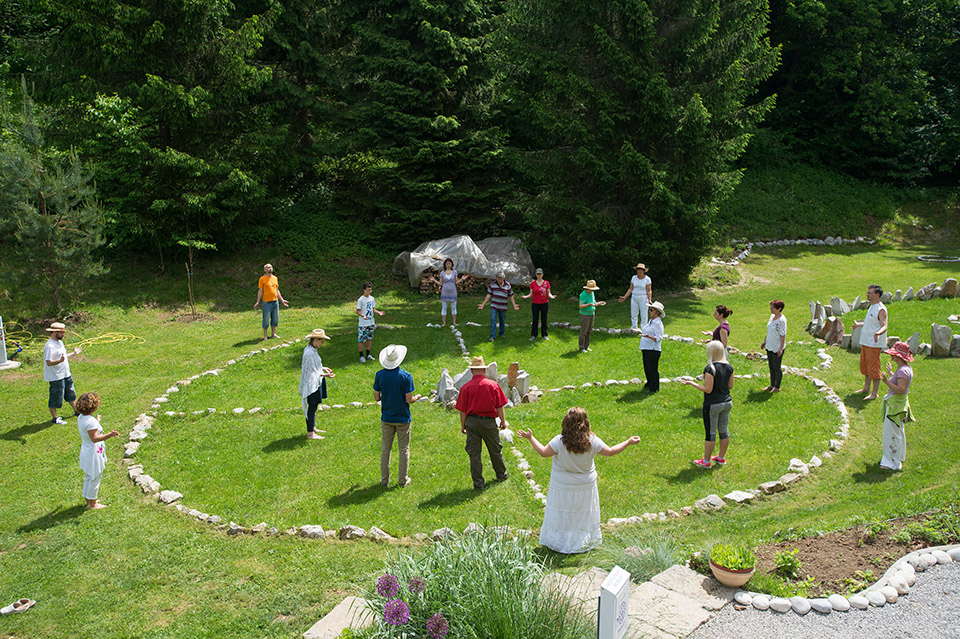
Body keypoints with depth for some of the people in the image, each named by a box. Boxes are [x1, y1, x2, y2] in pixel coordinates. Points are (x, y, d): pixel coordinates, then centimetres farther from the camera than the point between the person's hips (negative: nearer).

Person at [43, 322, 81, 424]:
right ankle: (55, 417, 15)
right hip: (56, 377, -10)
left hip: (66, 374, 10)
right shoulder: (50, 346, -21)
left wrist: (73, 353, 20)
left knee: (71, 394, 21)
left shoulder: (60, 342, 10)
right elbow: (49, 362, -27)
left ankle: (77, 411, 35)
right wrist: (60, 360, -40)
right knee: (55, 398, 3)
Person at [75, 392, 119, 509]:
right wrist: (110, 434, -37)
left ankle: (89, 499, 34)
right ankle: (92, 504, 14)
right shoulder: (91, 421, -27)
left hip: (85, 452, 10)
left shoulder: (80, 418, 3)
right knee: (95, 478, 4)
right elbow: (94, 438, -30)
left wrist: (97, 422, 28)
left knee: (88, 477, 22)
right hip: (93, 454, -10)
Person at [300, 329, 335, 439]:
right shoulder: (310, 352, -23)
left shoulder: (311, 349, 8)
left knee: (313, 406, 20)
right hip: (312, 383, -10)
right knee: (312, 407, -2)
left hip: (316, 382, 10)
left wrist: (323, 368, 14)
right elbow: (313, 371, -21)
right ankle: (310, 433, 5)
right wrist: (325, 375, -25)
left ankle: (313, 428, 33)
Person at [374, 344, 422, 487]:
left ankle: (385, 480, 19)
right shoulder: (406, 376, -16)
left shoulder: (380, 375, -8)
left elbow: (376, 397, -3)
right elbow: (409, 400, -14)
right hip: (403, 419, -2)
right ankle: (403, 480, 18)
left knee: (385, 449, 13)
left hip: (387, 418, 2)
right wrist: (416, 398, 7)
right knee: (403, 450, 10)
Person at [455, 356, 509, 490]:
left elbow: (462, 410, -3)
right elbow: (499, 406, -2)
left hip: (472, 422, 0)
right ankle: (501, 475, 36)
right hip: (489, 421, 0)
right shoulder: (493, 385, -6)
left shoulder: (466, 387, -6)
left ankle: (478, 483, 11)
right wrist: (503, 421, 11)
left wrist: (462, 425, 9)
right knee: (495, 450, 18)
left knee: (474, 453, 8)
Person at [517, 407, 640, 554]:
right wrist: (628, 442, 5)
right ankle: (583, 542, 32)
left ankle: (558, 542, 27)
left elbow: (543, 452, -12)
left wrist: (530, 438, -1)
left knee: (561, 514, 14)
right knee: (583, 513, 19)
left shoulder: (560, 441, -23)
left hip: (562, 485, -1)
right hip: (586, 485, 2)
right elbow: (610, 452, -7)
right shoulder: (592, 441, -18)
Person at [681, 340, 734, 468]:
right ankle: (721, 457, 32)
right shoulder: (729, 367, -1)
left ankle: (706, 461, 14)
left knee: (711, 433, 3)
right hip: (727, 402, 7)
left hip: (712, 405, -7)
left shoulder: (710, 369, -22)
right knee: (723, 430, 18)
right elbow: (730, 385, 7)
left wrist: (691, 383, -11)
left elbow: (708, 389, -19)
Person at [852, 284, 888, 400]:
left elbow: (884, 326, -25)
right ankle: (866, 388, 32)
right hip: (865, 342, 10)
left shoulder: (881, 309, -17)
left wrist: (878, 333, -46)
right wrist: (858, 324, 43)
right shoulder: (872, 307, 13)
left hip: (874, 344, -10)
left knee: (873, 368, -5)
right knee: (864, 365, 18)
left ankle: (874, 393, 2)